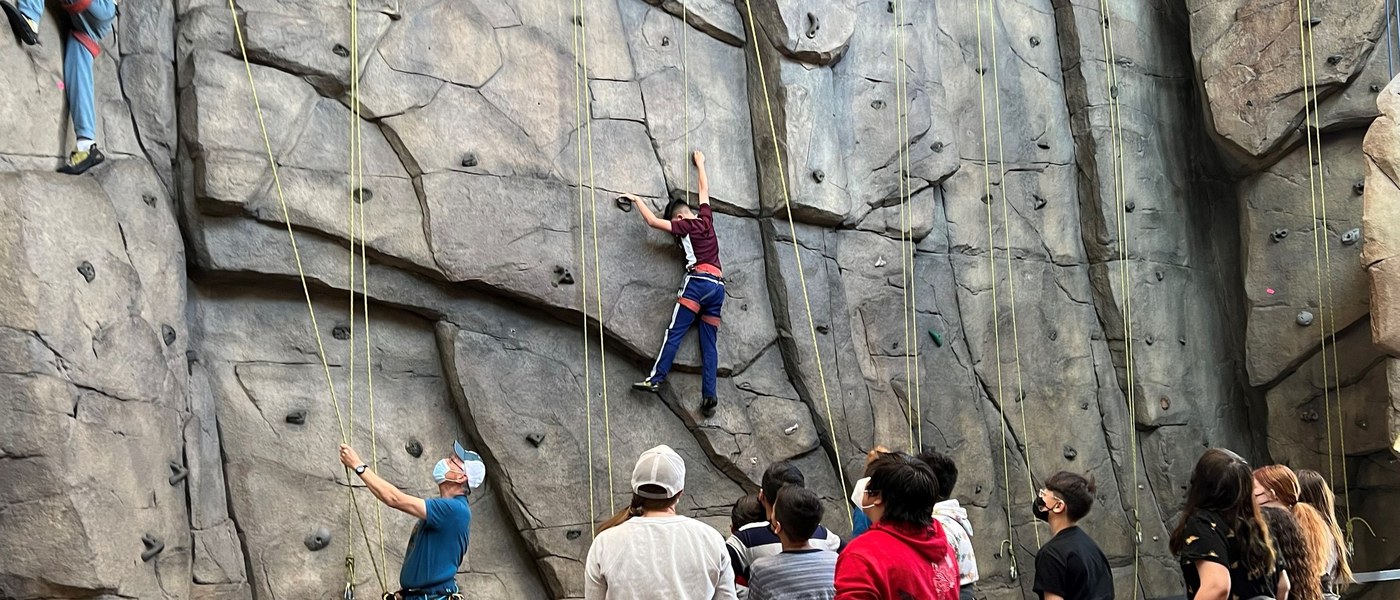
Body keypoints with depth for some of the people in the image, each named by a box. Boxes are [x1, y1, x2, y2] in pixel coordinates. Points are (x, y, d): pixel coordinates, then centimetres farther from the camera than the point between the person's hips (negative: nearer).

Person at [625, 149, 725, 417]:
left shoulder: (684, 226, 5)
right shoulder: (706, 218, 19)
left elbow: (653, 221, 1)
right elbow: (704, 189, 34)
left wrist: (636, 199, 15)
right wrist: (700, 164, 48)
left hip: (698, 281, -6)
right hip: (718, 286, 6)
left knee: (675, 332, -9)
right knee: (709, 343, 0)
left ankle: (656, 378, -18)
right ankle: (710, 395, -9)